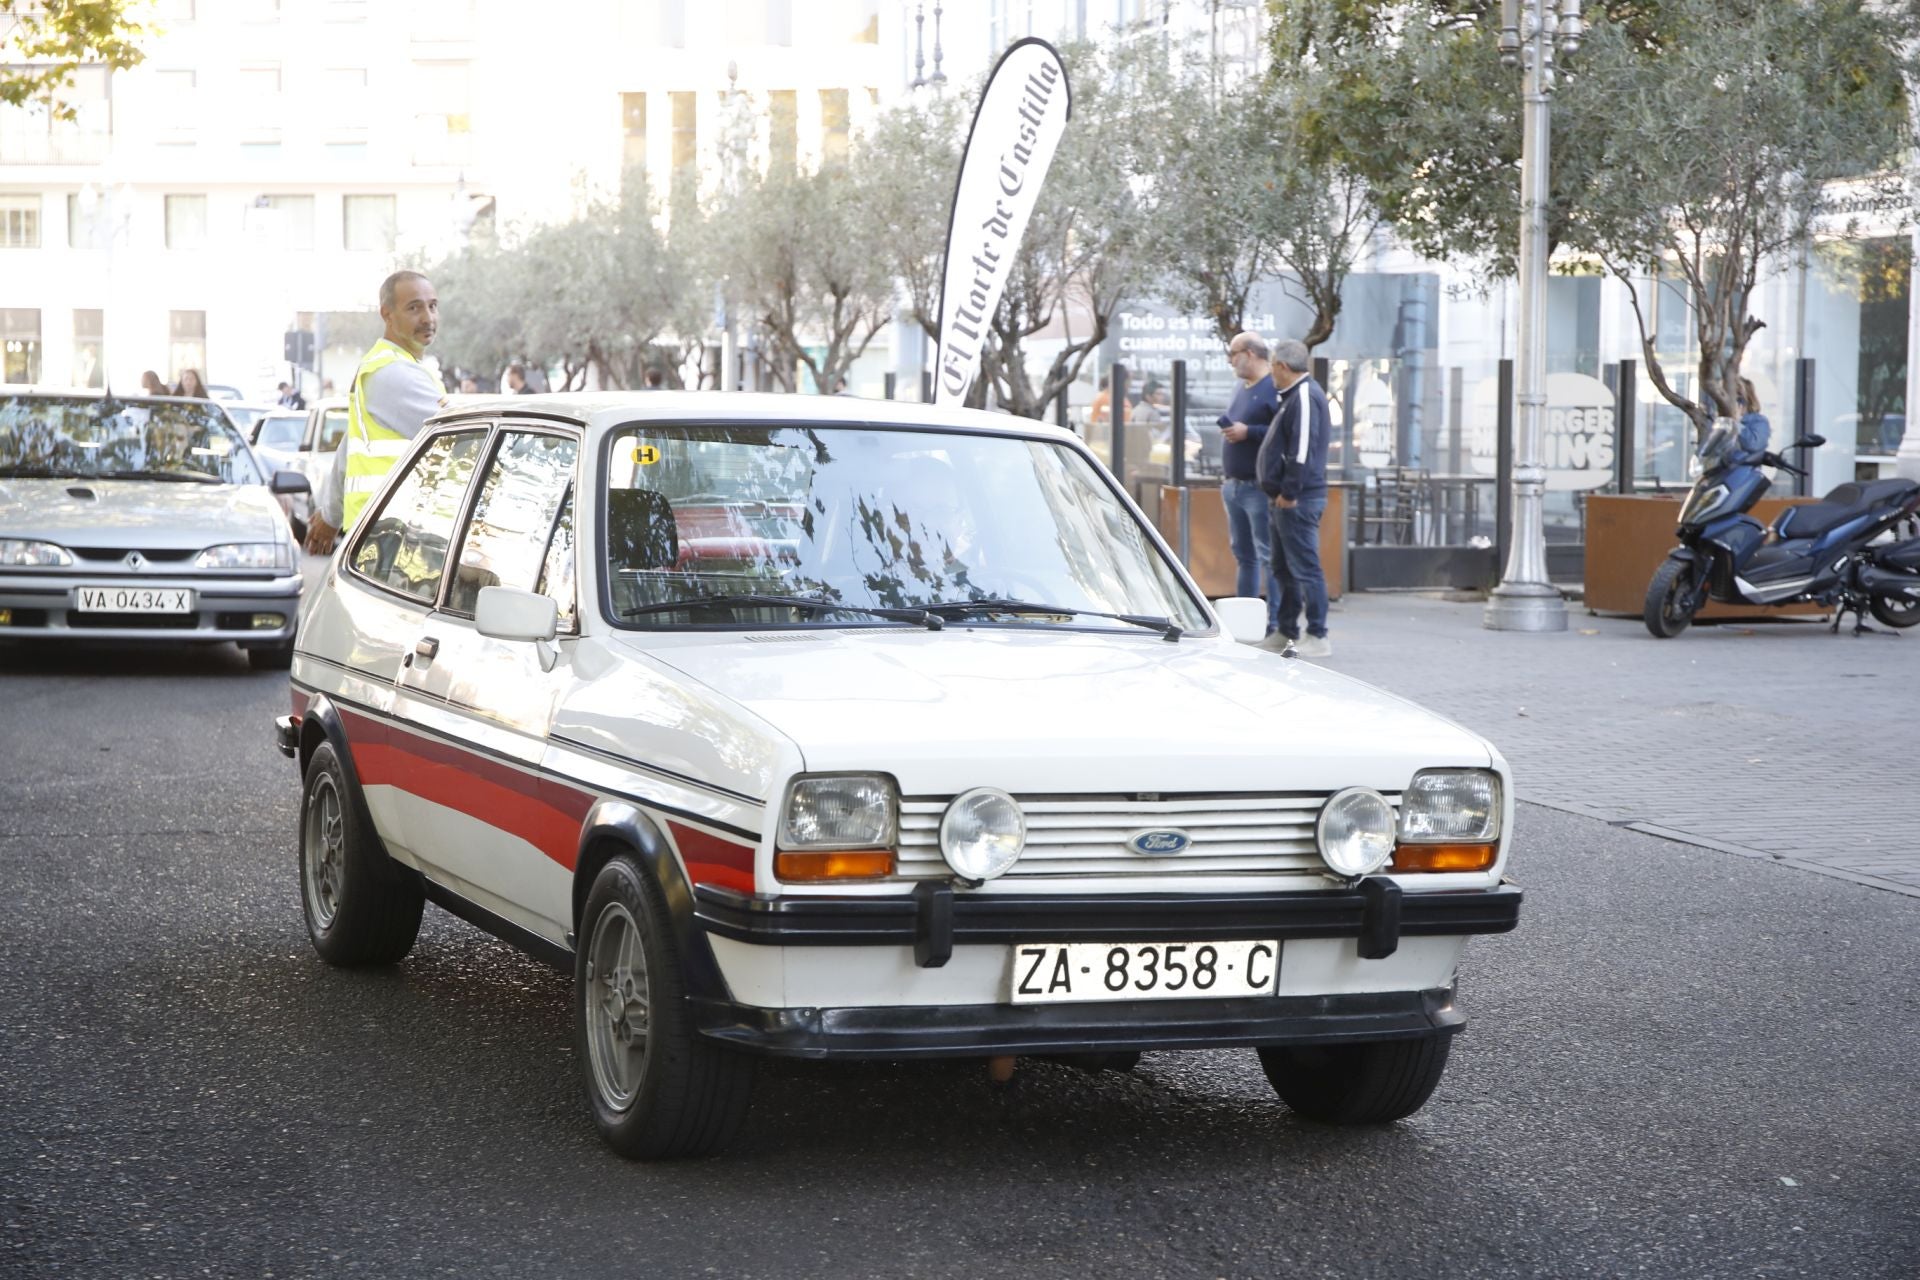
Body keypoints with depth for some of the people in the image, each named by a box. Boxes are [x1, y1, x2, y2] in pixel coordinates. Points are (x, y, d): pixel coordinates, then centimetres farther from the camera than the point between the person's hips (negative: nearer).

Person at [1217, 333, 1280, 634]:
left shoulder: (1274, 389, -12)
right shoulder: (1243, 389, 18)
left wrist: (1247, 432, -21)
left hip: (1259, 487, -9)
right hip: (1234, 485, 9)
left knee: (1269, 556, -8)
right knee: (1244, 555, 13)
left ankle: (1275, 623, -8)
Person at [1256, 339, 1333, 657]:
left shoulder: (1305, 396, -16)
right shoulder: (1294, 396, 17)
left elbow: (1302, 451, -23)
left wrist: (1289, 493, -21)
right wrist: (1281, 493, 19)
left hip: (1298, 500, -11)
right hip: (1287, 499, 11)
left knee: (1305, 568, -9)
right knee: (1284, 568, 16)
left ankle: (1318, 638, -8)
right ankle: (1285, 633, 24)